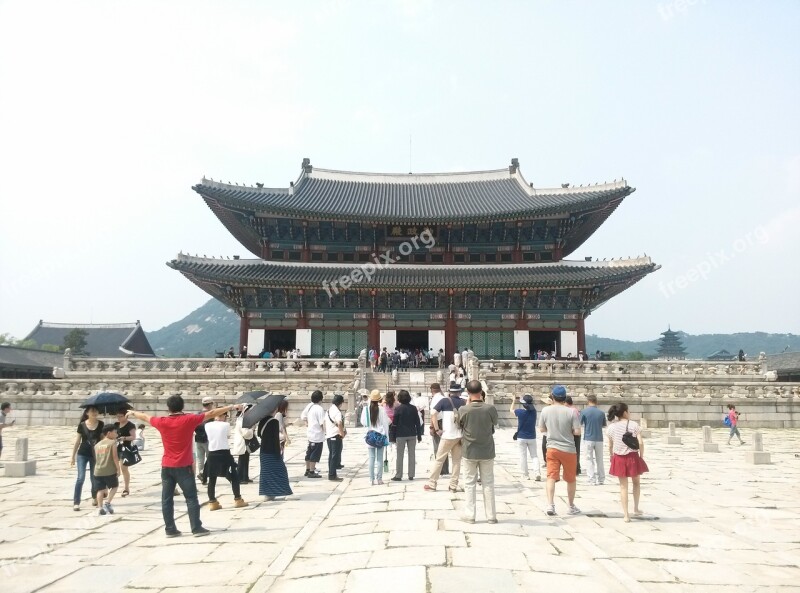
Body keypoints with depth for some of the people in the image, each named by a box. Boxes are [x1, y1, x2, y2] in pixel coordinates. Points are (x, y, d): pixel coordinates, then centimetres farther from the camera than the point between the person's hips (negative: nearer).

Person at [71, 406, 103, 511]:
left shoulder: (100, 424, -4)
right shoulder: (82, 425, -5)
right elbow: (77, 441, 2)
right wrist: (73, 457, 4)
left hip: (95, 455, 1)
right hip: (82, 454, -1)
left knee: (94, 478, 11)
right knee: (81, 477, -10)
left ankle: (94, 497, 34)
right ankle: (76, 502, -5)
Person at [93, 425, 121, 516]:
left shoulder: (97, 444, 14)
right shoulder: (112, 442, -5)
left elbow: (96, 458, 17)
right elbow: (115, 457, -11)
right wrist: (118, 469, -6)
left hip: (98, 471, 5)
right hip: (110, 471, -5)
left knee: (100, 489, 10)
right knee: (115, 486, 14)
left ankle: (100, 508, 4)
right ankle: (107, 503, 3)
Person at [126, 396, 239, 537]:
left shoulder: (161, 422, -1)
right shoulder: (189, 419, -10)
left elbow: (145, 417, 19)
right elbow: (211, 414, -7)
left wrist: (133, 413, 39)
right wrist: (232, 407, -2)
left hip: (166, 467, 4)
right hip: (183, 467, -4)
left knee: (167, 499, 10)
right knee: (191, 498, 0)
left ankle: (170, 529, 13)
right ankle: (197, 528, 0)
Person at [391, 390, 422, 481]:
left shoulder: (398, 409, -8)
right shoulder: (413, 408, 0)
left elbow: (395, 422, -7)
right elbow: (418, 423, 3)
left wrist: (393, 436, 2)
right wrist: (419, 435, 10)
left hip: (401, 435, -3)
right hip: (412, 435, 3)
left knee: (400, 456, 4)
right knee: (412, 455, 9)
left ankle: (398, 476, 5)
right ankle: (411, 475, 11)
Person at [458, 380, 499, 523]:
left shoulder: (463, 410, -16)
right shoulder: (490, 408, -14)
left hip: (469, 452, 0)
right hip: (487, 451, 1)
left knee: (470, 483, 11)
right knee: (488, 483, 12)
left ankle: (470, 515, 15)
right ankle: (491, 515, 17)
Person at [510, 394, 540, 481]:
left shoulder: (520, 412, -16)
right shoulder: (533, 411, -8)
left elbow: (511, 410, 5)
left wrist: (514, 401, 19)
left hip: (522, 438, -2)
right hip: (532, 437, 2)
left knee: (523, 456, 7)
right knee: (534, 456, 10)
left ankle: (525, 474, 10)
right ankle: (537, 473, -7)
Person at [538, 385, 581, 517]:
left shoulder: (545, 411, -4)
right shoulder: (571, 412, -12)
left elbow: (541, 429, 4)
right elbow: (577, 431, -11)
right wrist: (568, 430, 8)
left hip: (552, 448, 1)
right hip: (568, 449, -1)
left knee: (551, 477, 0)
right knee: (571, 479, 15)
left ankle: (550, 505, -14)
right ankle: (572, 506, 28)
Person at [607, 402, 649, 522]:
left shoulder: (612, 427, -2)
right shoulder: (634, 425, -9)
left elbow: (610, 445, 3)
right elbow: (641, 442, -13)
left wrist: (611, 456, 18)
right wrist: (641, 456, 1)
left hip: (619, 459, 1)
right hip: (632, 457, -1)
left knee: (623, 486, 8)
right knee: (636, 482, 23)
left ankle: (626, 515, 9)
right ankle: (636, 509, 33)